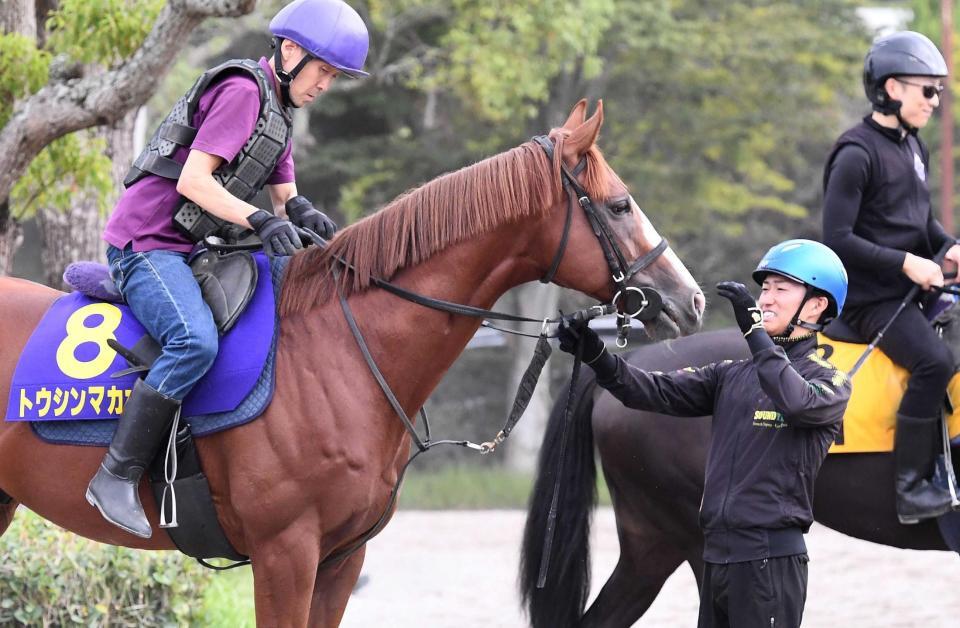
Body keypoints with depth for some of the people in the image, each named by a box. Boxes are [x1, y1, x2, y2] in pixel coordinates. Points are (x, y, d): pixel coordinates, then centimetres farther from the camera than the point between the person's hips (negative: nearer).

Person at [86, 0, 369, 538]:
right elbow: (192, 181, -20)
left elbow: (286, 197, 19)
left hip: (190, 250, 11)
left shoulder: (277, 113, 18)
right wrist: (261, 221, -29)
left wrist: (303, 214, -5)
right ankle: (117, 477, -30)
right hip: (147, 244, -11)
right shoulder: (242, 91, -13)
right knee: (195, 342, -32)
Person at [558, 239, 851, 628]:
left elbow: (799, 402, -25)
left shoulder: (830, 381, -2)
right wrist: (596, 356, -11)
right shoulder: (733, 376, 16)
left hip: (770, 559, -7)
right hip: (717, 555, 7)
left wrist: (754, 331, -24)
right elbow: (659, 392, 5)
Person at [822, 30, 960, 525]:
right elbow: (837, 238, -17)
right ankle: (910, 488, -24)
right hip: (870, 298, -9)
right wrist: (904, 262, -20)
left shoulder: (913, 148, 14)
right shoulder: (857, 154, -13)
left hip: (913, 289, 9)